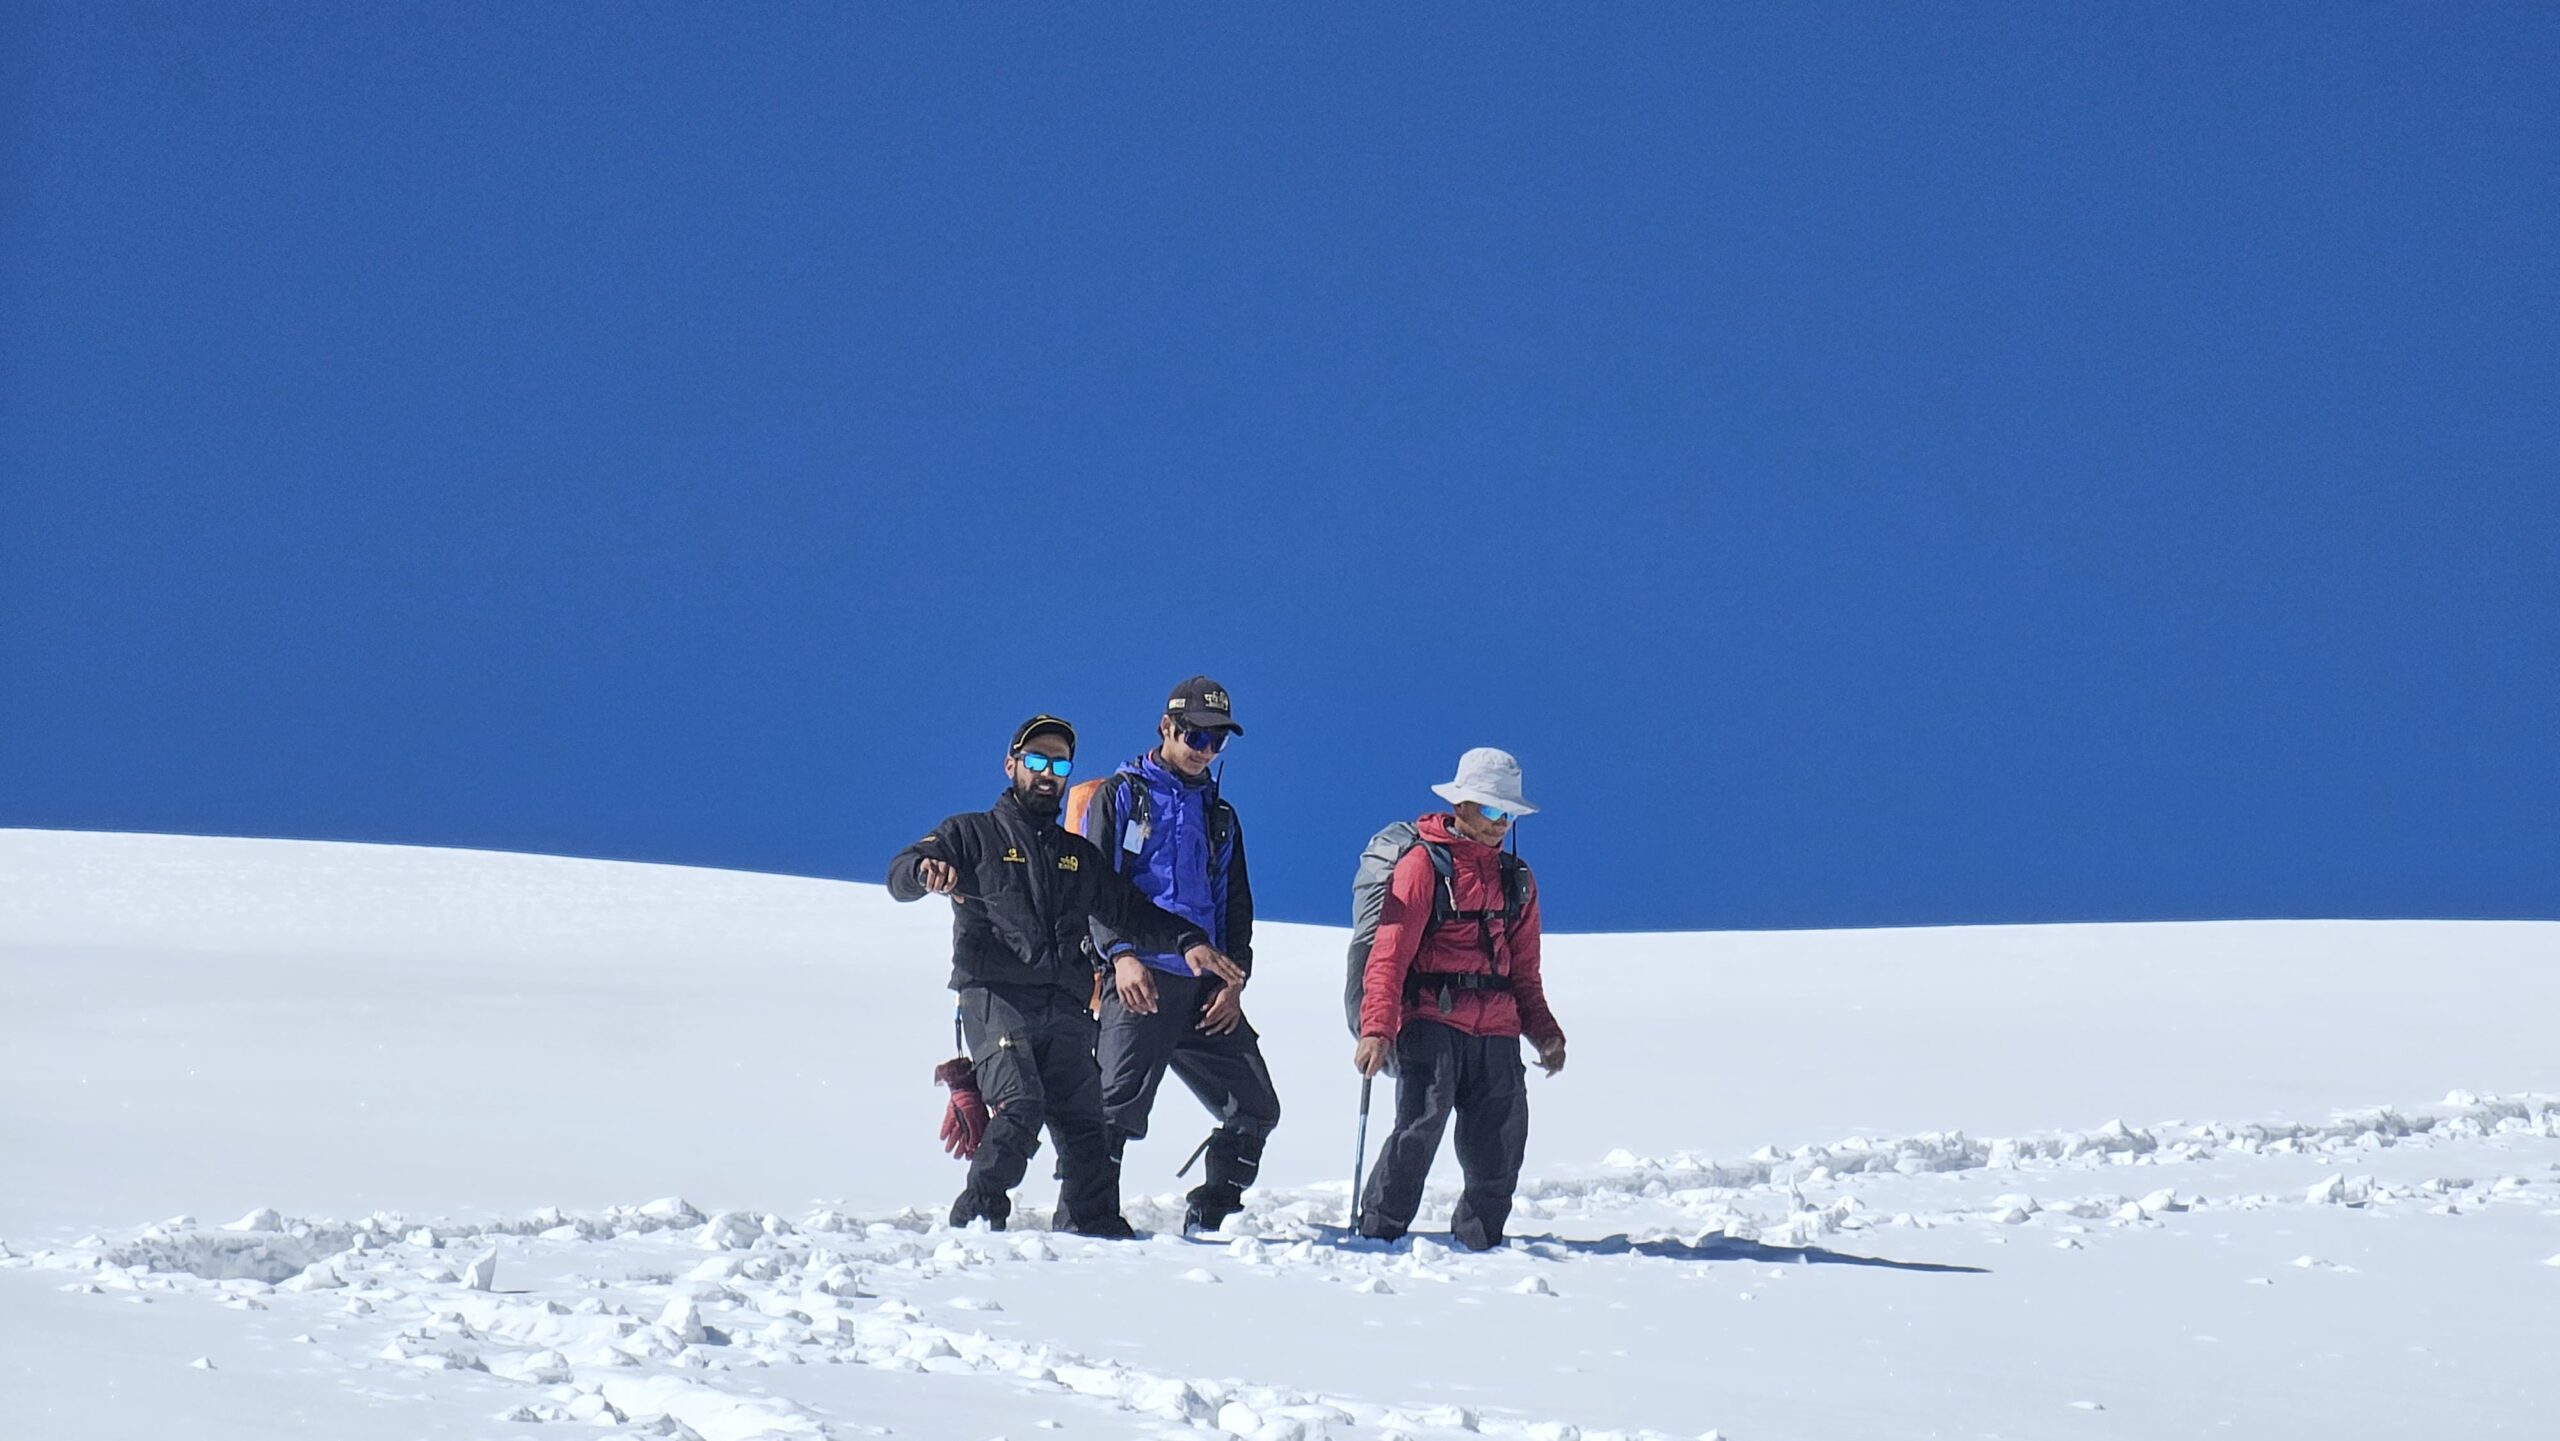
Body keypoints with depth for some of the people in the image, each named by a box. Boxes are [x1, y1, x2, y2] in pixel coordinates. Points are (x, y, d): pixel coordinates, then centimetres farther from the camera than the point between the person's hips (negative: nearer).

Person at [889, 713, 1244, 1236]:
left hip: (1066, 1010, 5)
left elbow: (1131, 911, 28)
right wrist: (927, 870, -25)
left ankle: (1095, 1230, 3)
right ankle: (977, 1218, -15)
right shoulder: (973, 834, 14)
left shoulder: (1081, 856, 30)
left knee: (1084, 1127, -4)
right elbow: (901, 876, 1)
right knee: (1020, 1107, -24)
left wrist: (1186, 940, 8)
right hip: (995, 997, -5)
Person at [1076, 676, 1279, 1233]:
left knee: (1256, 1109, 4)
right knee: (1115, 1109, -15)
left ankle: (1205, 1223, 13)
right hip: (1140, 979, -6)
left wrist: (1235, 979, 6)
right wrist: (1121, 954, -17)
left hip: (1207, 990, 6)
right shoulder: (1119, 796, 6)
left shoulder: (1219, 814, 23)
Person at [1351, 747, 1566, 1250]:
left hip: (1497, 1030, 6)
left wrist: (1544, 1031, 13)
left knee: (1498, 1151, 2)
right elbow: (1389, 953, -9)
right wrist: (1377, 1027, -19)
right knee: (1421, 1123, -20)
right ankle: (1377, 1234, -12)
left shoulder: (1517, 879, 18)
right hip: (1431, 1020, -6)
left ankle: (1476, 1244, 16)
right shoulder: (1424, 864, -2)